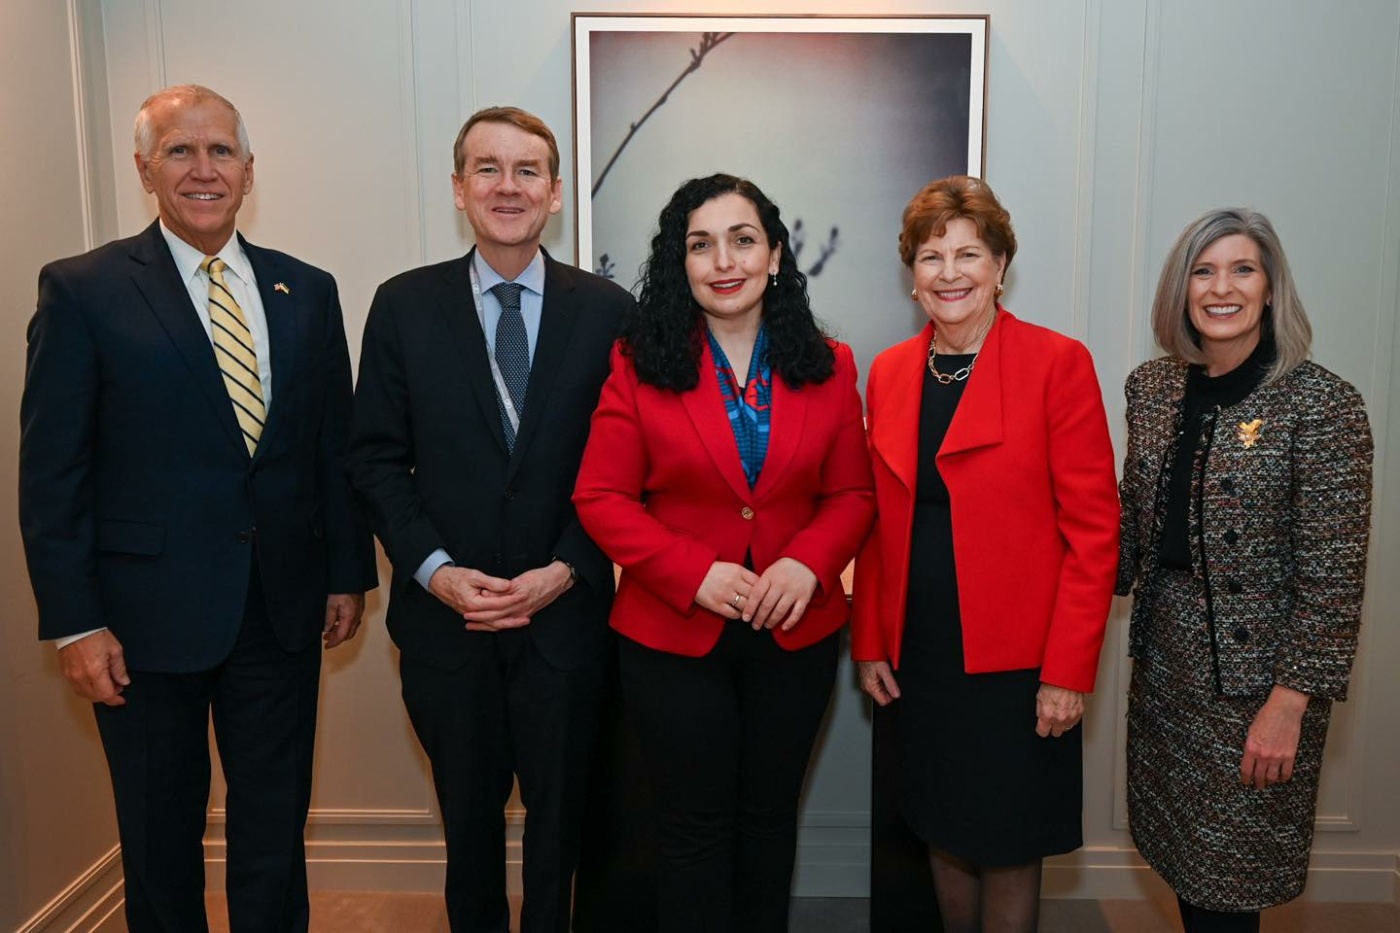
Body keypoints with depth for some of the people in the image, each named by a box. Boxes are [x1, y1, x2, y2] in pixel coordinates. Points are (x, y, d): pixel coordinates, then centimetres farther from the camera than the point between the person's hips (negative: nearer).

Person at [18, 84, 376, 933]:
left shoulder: (307, 291, 5)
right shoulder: (82, 290, -5)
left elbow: (337, 444, 8)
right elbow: (52, 473, -6)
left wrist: (349, 572, 7)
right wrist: (74, 622, -9)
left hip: (284, 608, 3)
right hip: (148, 614, -2)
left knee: (276, 832, 15)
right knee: (161, 840, 16)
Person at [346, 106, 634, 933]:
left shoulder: (608, 310, -3)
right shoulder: (404, 305, 0)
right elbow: (377, 458, 0)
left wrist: (566, 570, -12)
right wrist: (434, 570, -11)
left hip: (566, 612, 0)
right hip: (446, 613, 1)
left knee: (560, 814, 16)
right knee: (468, 815, 20)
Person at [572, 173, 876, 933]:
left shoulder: (826, 366, 1)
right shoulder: (639, 363, -6)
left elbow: (852, 495, 2)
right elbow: (601, 498, -8)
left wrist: (807, 563, -17)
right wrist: (695, 573, -19)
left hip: (795, 635, 3)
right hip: (672, 636, -2)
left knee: (768, 814, 19)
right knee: (695, 825, 12)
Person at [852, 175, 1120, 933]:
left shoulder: (1058, 363, -8)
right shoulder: (890, 371, 6)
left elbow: (1092, 528, -10)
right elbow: (880, 522, 9)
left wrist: (1069, 670, -14)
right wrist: (869, 640, 6)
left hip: (1016, 661, -4)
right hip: (919, 656, 4)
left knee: (1007, 849, 9)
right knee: (944, 835, 18)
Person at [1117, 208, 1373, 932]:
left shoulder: (1321, 405, -15)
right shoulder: (1153, 387, 2)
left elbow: (1332, 576, -15)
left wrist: (1289, 703, -16)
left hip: (1255, 673, -5)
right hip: (1165, 655, 5)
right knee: (1177, 847, 18)